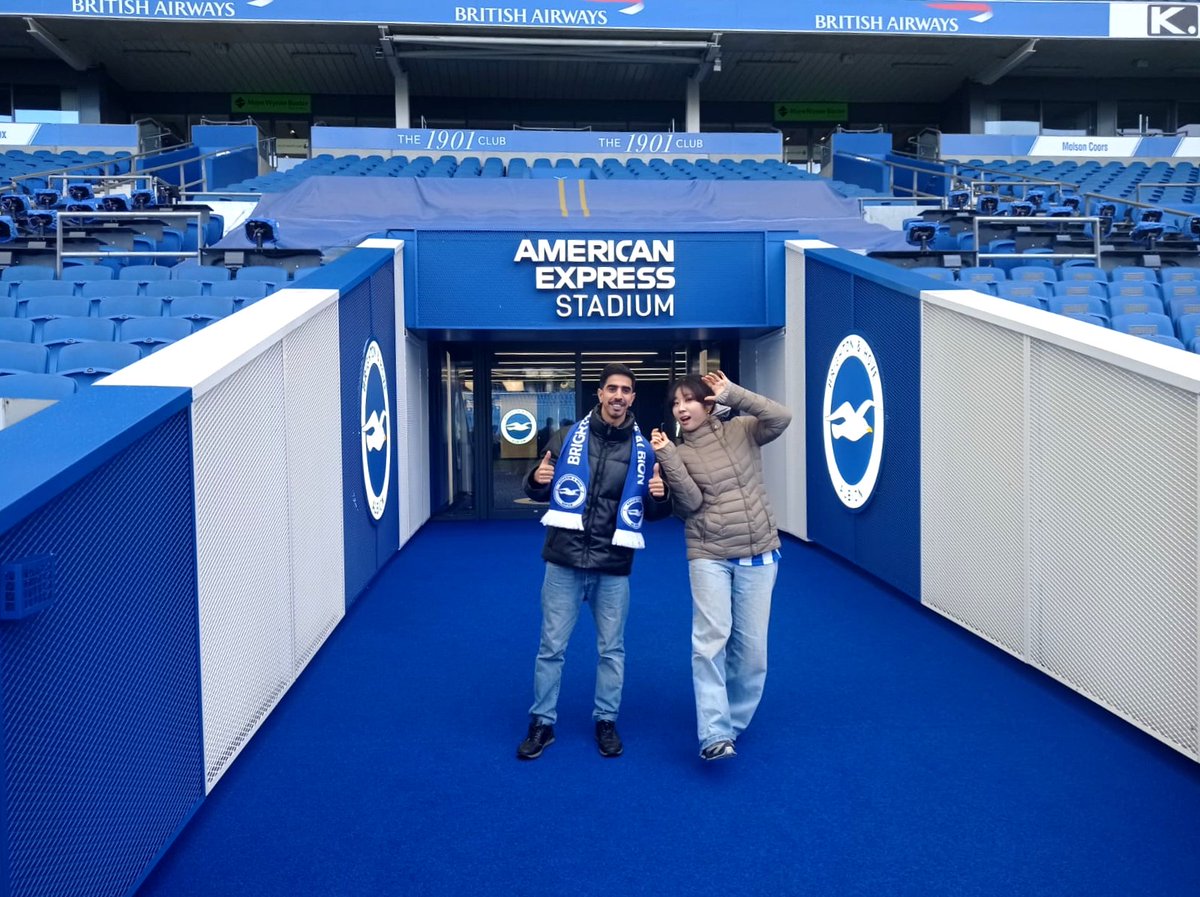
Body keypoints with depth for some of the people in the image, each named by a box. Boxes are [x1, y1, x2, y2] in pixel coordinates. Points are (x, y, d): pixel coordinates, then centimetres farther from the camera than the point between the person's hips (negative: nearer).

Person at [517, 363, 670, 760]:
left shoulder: (643, 450, 1)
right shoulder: (567, 438, 0)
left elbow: (654, 513, 8)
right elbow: (539, 492, 8)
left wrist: (660, 497, -14)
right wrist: (537, 480, -15)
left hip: (614, 567, 1)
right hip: (564, 561, 0)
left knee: (611, 649, 12)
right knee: (551, 647, 7)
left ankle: (606, 721, 29)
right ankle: (542, 723, 21)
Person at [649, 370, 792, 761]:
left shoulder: (740, 431, 2)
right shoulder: (679, 454, 1)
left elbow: (781, 418, -15)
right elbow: (690, 502, -12)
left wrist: (733, 394, -18)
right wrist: (667, 456, -20)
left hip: (758, 553, 1)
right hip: (709, 556, -1)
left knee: (751, 644, 6)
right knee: (711, 638, -15)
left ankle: (734, 722, 23)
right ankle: (715, 734, -15)